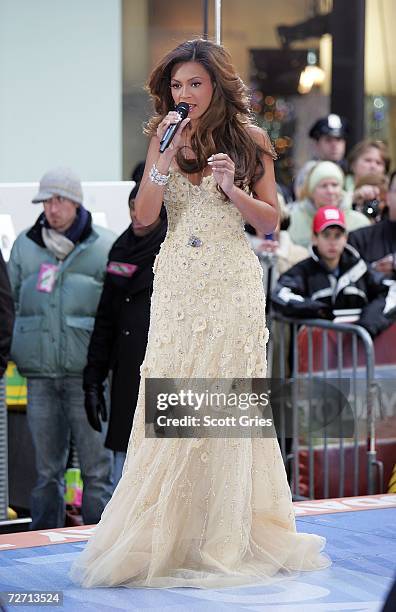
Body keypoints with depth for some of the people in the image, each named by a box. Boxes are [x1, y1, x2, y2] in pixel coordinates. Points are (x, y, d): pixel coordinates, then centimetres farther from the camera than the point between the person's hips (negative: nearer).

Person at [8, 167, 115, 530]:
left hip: (87, 373, -3)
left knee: (96, 466, -2)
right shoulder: (25, 246, 13)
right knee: (46, 469, 9)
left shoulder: (104, 247, 2)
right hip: (39, 374, 3)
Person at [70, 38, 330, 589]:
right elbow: (144, 217, 1)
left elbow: (271, 221, 4)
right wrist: (167, 159, -10)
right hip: (177, 284, 2)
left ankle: (225, 537, 7)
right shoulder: (164, 139, 9)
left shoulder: (249, 141, 3)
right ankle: (168, 533, 6)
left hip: (231, 283, -2)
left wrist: (233, 188, -12)